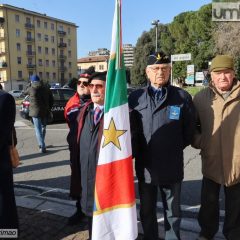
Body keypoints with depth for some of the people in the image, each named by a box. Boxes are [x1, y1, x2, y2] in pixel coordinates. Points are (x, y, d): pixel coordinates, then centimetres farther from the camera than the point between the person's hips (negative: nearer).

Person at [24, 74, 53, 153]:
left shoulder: (31, 88, -7)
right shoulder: (46, 88, 5)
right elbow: (51, 100, 7)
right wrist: (49, 109, 16)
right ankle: (41, 144, 32)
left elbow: (25, 92, 16)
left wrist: (30, 85, 24)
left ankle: (42, 147, -6)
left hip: (35, 112, -4)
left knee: (38, 130, 0)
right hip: (45, 111, 4)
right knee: (43, 128, 20)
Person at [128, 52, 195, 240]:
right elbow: (130, 129, 0)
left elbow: (189, 131, 4)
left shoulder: (183, 97, -3)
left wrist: (174, 149, 6)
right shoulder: (135, 97, 0)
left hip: (172, 167, -1)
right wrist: (135, 153, -4)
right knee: (147, 211, 20)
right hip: (145, 166, 1)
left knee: (173, 212, 18)